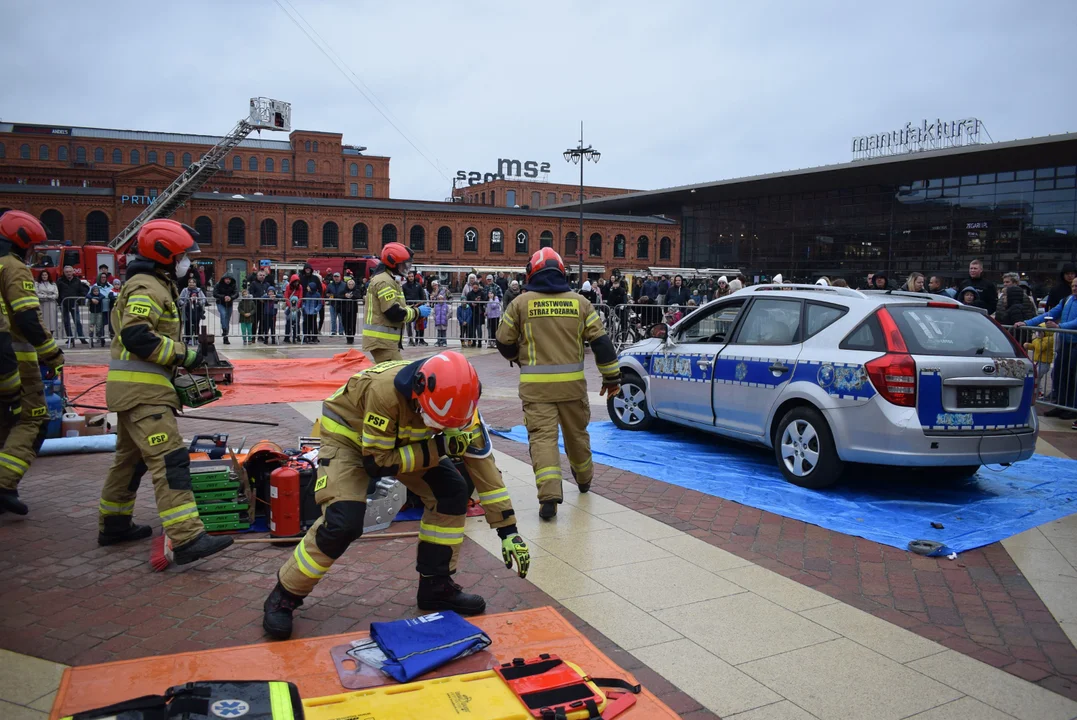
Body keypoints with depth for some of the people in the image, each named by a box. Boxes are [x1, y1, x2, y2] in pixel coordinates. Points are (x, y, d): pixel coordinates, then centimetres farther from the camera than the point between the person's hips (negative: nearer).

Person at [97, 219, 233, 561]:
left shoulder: (154, 285, 20)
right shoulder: (146, 287, -13)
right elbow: (136, 336, -26)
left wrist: (185, 358, 13)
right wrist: (183, 354, -18)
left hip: (135, 388, 11)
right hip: (141, 390, -11)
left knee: (131, 457, 20)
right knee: (169, 459, -18)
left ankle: (113, 525, 33)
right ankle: (187, 539, -23)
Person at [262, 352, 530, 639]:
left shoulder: (454, 396, -24)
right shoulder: (385, 390, -40)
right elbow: (377, 463, -30)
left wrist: (508, 530, -17)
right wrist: (438, 449, -33)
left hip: (402, 439, 6)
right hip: (347, 435, -5)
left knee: (453, 492, -9)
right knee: (343, 523, -24)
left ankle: (435, 586, 7)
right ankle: (285, 595, 0)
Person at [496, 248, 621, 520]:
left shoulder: (522, 303, -1)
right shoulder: (580, 302, 4)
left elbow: (504, 342, 6)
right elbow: (601, 342, 2)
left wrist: (520, 358, 28)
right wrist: (612, 377, 9)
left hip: (536, 385, -2)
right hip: (572, 383, 3)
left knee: (542, 436, -3)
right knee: (576, 432, 21)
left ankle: (549, 495, -17)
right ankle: (584, 478, 43)